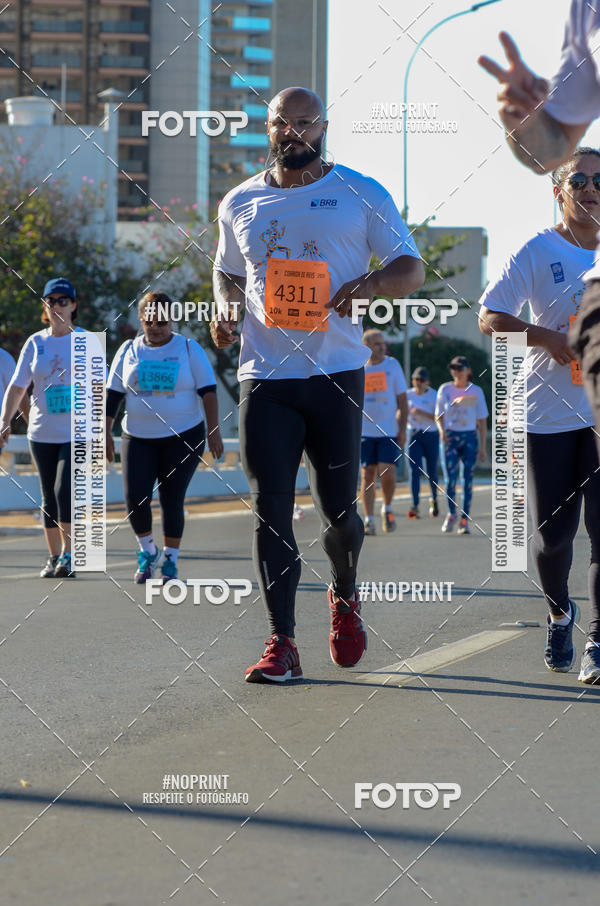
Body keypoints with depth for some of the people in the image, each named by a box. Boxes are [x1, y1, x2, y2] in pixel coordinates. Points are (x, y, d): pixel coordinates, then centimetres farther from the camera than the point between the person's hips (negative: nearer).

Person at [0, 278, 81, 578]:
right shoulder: (35, 343, 6)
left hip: (78, 432, -3)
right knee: (49, 498, 8)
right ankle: (53, 557, 18)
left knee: (65, 490, -16)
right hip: (42, 434, 3)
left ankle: (68, 555, -9)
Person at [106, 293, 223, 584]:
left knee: (171, 501, -3)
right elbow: (112, 396, 8)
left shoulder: (189, 349, 0)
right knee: (134, 500, -10)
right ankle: (147, 551, 14)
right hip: (138, 438, 2)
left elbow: (208, 392, -2)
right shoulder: (129, 351, 6)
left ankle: (170, 561, 12)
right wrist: (106, 434, 1)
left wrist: (214, 431, -11)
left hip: (183, 438, -2)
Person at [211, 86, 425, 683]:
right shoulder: (240, 203, 13)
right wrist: (225, 308, 4)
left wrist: (371, 284, -17)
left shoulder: (362, 195, 4)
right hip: (264, 375, 2)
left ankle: (345, 596, 33)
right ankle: (281, 643, -1)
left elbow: (412, 268, 5)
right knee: (270, 509, -4)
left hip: (337, 371, -2)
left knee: (337, 507, 1)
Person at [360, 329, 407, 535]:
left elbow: (402, 400, 5)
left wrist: (403, 429, -2)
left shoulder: (393, 365, 4)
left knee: (387, 473, -11)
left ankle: (387, 508, 14)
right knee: (367, 475, -1)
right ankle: (368, 520, 4)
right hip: (364, 431, 1)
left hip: (389, 430, -1)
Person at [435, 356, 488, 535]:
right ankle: (451, 514, 12)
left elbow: (482, 420, 6)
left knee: (468, 478, -3)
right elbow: (438, 415, 10)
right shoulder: (445, 389, 4)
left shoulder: (476, 391, 4)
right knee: (451, 478, -9)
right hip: (450, 438, 0)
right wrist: (442, 431, -11)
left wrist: (482, 447, 2)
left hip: (470, 437, 0)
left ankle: (464, 520, 2)